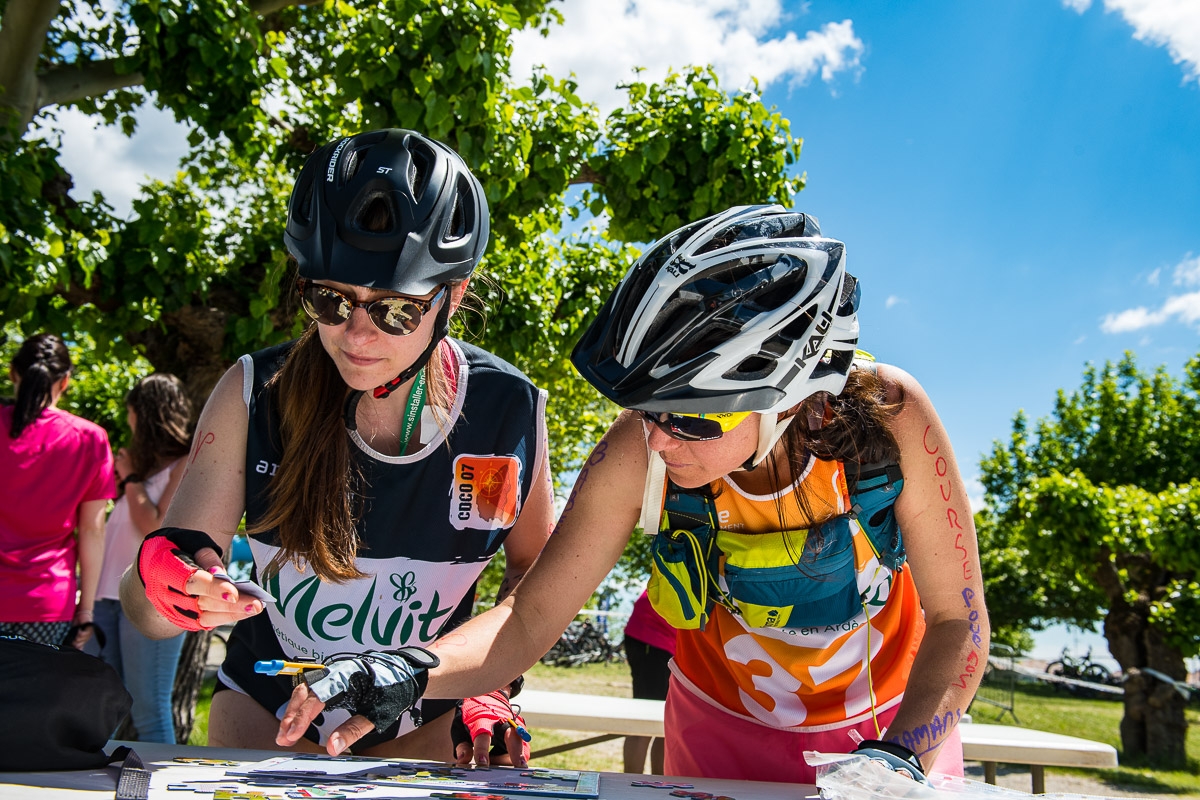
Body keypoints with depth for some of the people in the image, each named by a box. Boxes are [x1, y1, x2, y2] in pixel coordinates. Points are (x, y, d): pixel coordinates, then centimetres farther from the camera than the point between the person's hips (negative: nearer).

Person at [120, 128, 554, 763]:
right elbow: (144, 609, -16)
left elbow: (534, 567, 2)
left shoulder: (511, 411, -18)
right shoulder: (255, 395, -19)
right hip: (265, 714, 0)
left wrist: (492, 681, -12)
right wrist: (163, 582, -39)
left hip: (426, 728, 1)